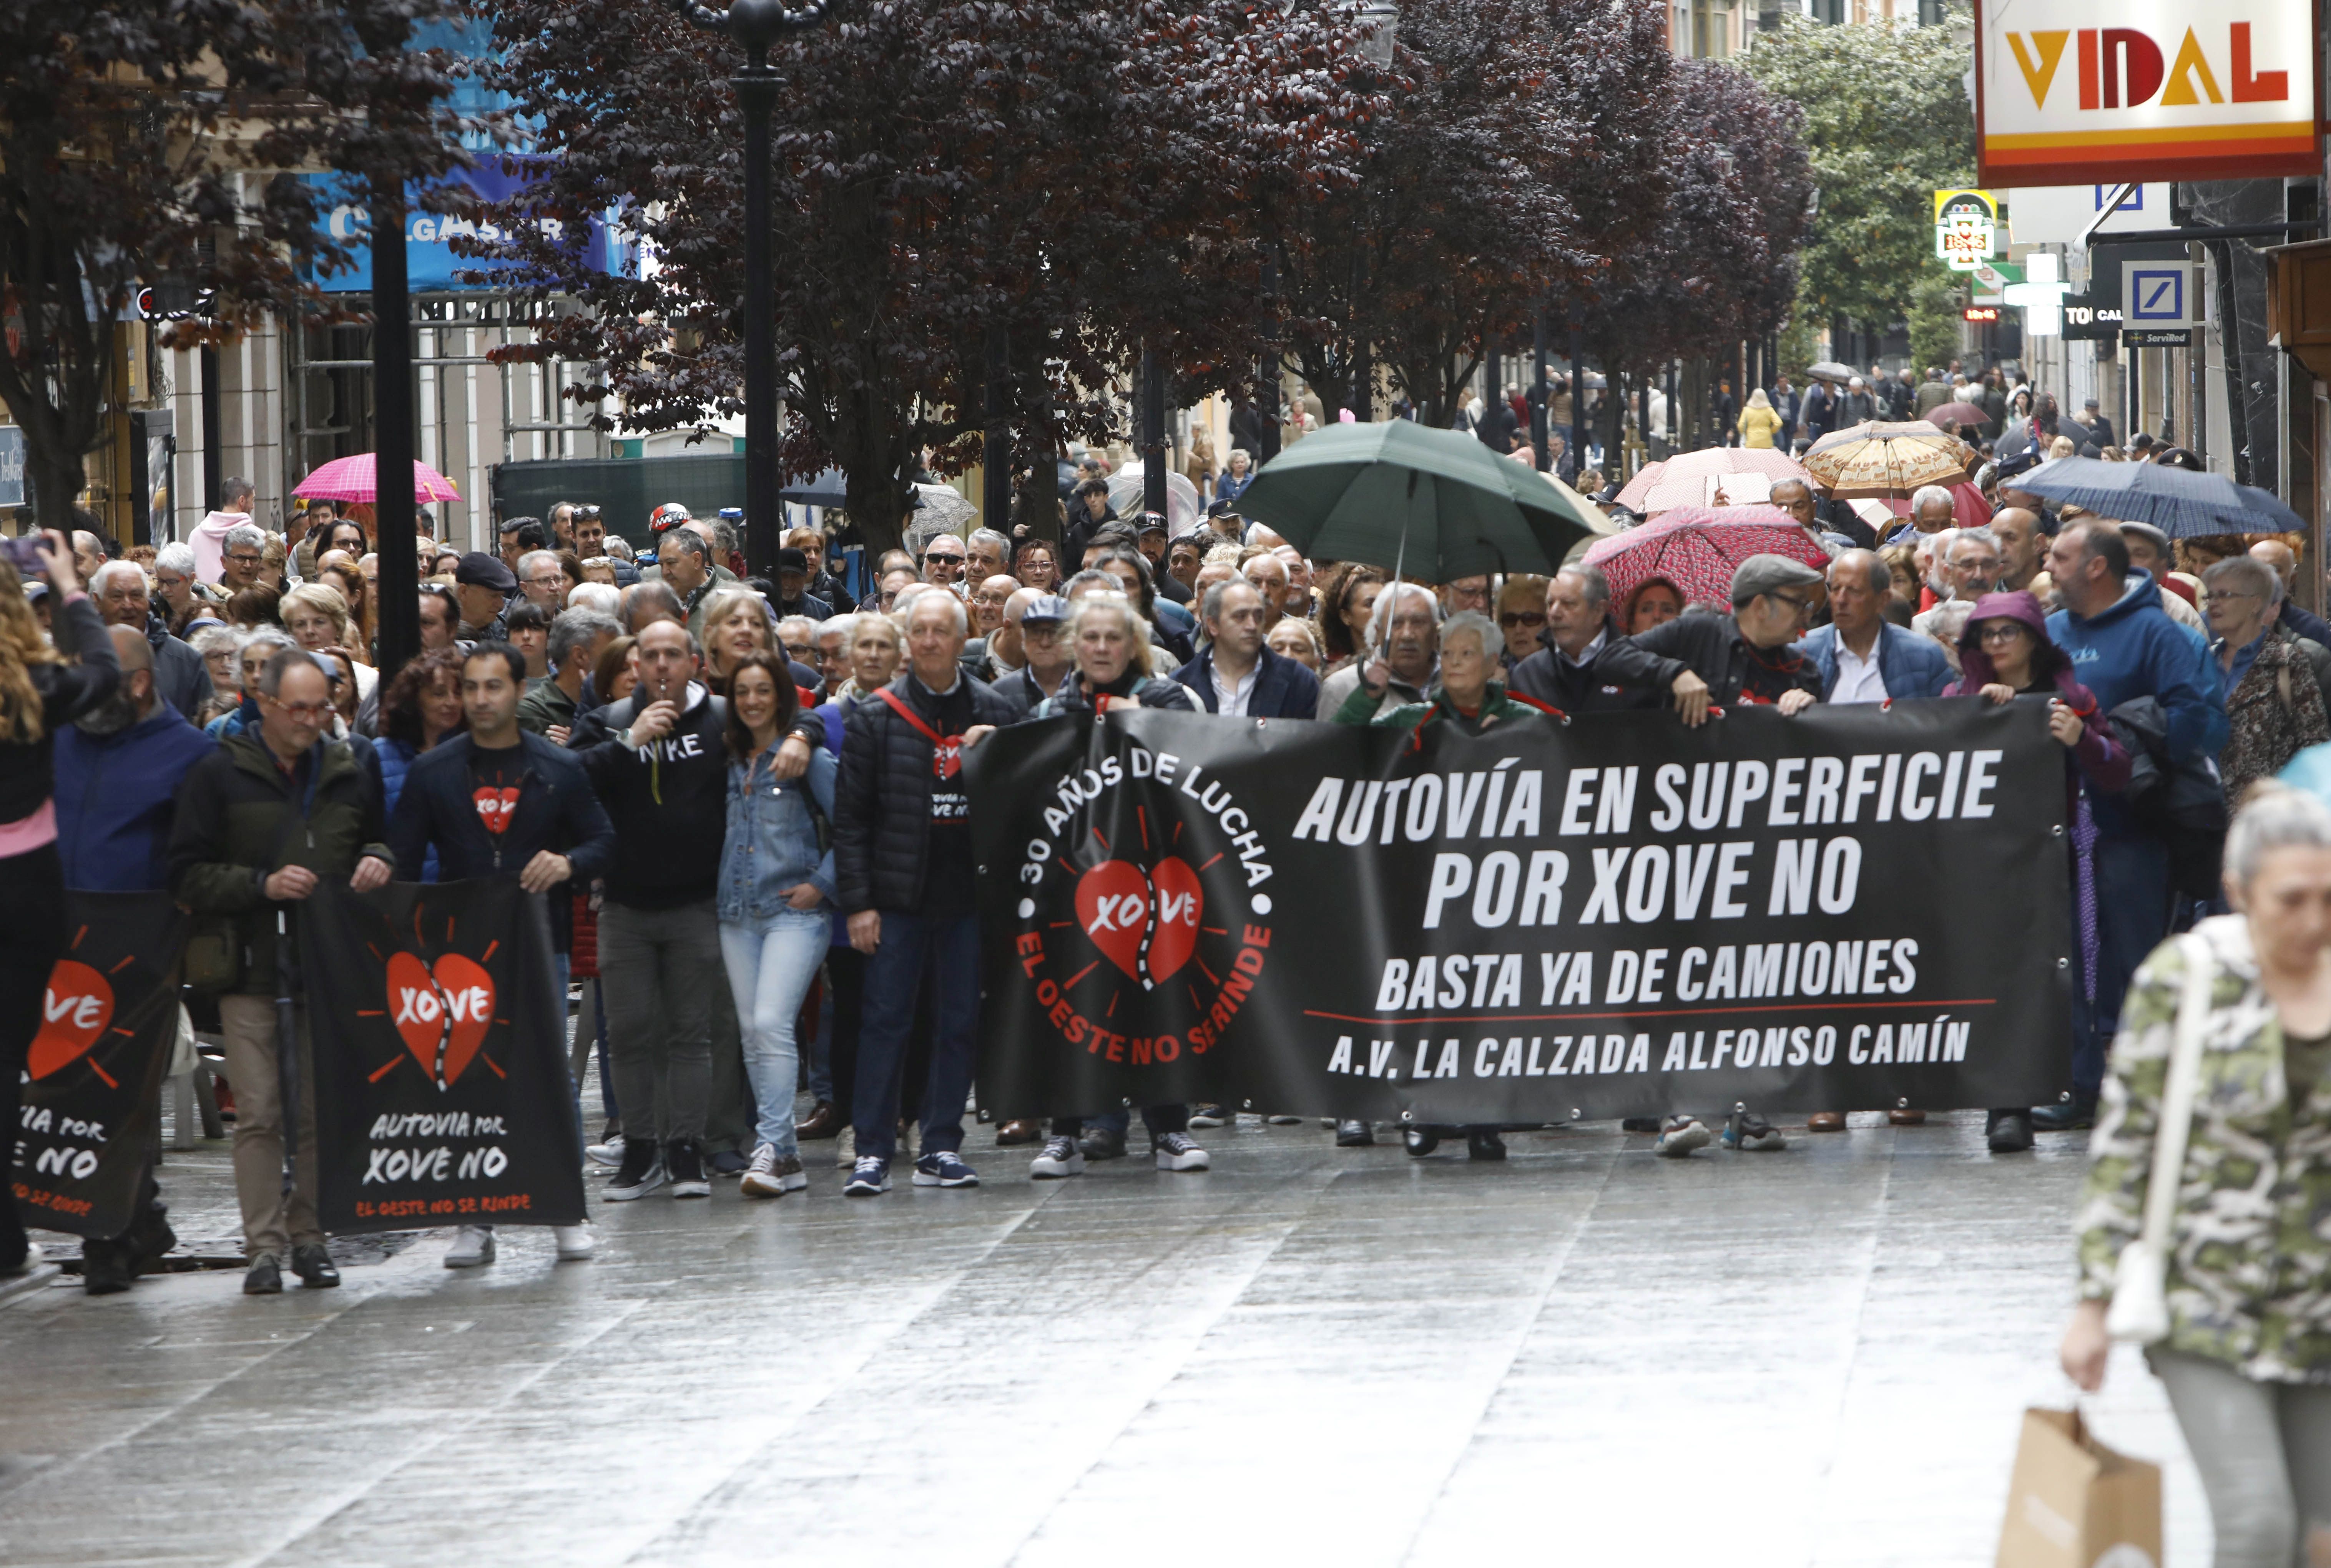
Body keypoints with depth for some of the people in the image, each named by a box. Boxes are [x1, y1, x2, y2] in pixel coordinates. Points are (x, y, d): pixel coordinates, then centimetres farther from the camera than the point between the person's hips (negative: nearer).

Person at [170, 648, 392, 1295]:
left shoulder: (347, 775, 11)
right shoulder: (221, 775, 1)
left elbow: (382, 836, 26)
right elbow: (187, 874, -2)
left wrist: (378, 860, 2)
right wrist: (262, 885, -14)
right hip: (251, 967, -3)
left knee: (324, 1111, 3)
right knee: (258, 1113, -7)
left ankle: (309, 1236, 11)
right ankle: (265, 1246, -4)